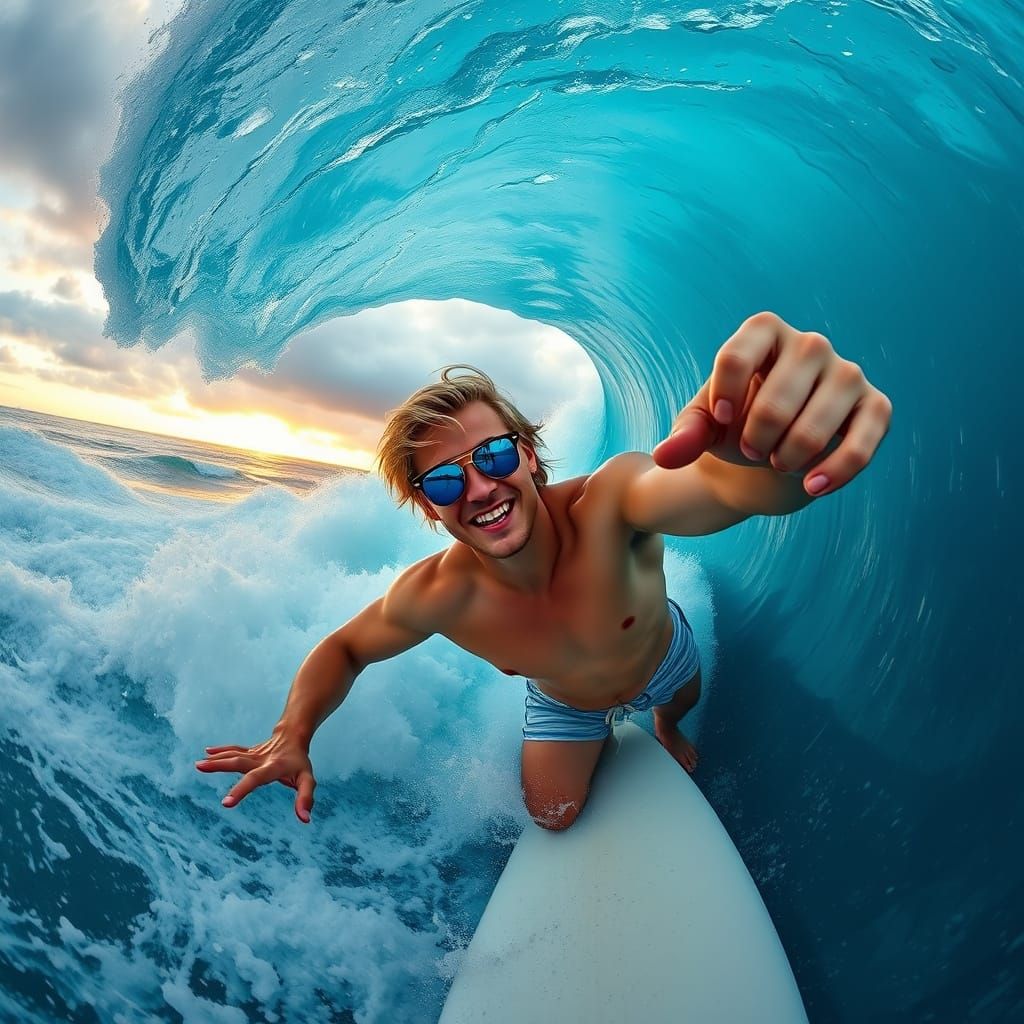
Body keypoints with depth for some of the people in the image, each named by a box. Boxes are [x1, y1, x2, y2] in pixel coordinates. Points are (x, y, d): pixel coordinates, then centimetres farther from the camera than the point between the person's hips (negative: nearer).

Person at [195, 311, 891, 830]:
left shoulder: (610, 504, -47)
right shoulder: (434, 598, -37)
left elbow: (724, 485, -69)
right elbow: (345, 650, -17)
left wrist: (772, 455, -94)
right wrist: (294, 736, -35)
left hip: (663, 658, 0)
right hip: (562, 701, 1)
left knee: (679, 705, 31)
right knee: (553, 816, 19)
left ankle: (665, 729, 72)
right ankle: (602, 730, 51)